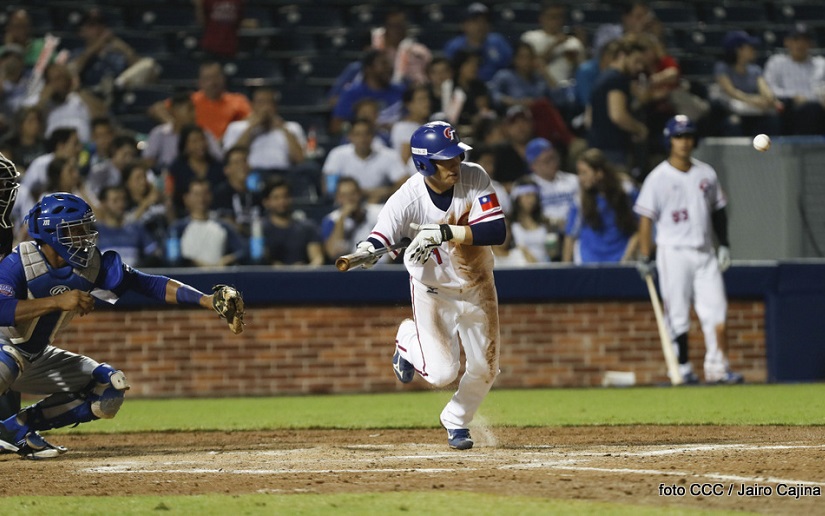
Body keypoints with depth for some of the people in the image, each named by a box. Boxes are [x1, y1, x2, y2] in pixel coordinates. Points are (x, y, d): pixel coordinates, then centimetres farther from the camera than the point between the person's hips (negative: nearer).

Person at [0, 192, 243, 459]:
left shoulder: (92, 264, -9)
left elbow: (148, 284, -13)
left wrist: (205, 300, -24)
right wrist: (57, 301, -47)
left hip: (38, 358, 7)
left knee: (111, 387, -2)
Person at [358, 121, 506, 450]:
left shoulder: (474, 178, -22)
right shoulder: (407, 199, -27)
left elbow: (496, 231, -29)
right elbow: (379, 241, -30)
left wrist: (446, 232, -40)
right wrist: (365, 252, -55)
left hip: (477, 287, 3)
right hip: (433, 290, -3)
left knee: (484, 369, 9)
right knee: (442, 372, -9)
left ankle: (456, 421, 39)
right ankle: (408, 340, 25)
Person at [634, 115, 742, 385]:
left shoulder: (706, 173, 10)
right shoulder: (658, 178, -4)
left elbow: (717, 210, 19)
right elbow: (646, 219, -5)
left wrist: (724, 244, 11)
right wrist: (645, 257, -10)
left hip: (705, 253, 4)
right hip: (673, 252, -4)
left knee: (716, 312, -5)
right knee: (677, 315, -1)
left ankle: (717, 367, -4)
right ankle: (683, 369, 4)